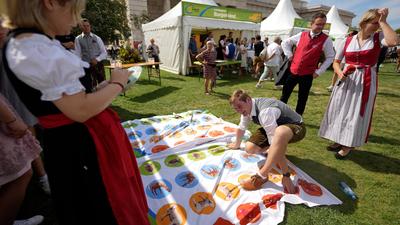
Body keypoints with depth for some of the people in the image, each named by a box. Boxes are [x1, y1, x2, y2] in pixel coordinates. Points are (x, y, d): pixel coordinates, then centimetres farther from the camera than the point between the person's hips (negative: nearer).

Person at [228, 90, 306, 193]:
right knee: (250, 148, -12)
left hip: (296, 127, -7)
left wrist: (286, 175, -38)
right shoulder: (247, 107, -11)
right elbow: (241, 128, 6)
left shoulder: (265, 112, -38)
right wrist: (237, 145, 21)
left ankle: (262, 175, -35)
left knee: (280, 133, -44)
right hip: (274, 126, 8)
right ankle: (272, 152, 16)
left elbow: (276, 142, -40)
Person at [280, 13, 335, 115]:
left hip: (307, 74, -2)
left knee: (302, 98, 9)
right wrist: (289, 55, 3)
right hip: (293, 71, 2)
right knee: (285, 93, 12)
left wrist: (319, 71, -5)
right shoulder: (301, 35, 2)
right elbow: (285, 42, 13)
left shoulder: (326, 40, -5)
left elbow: (330, 57, 2)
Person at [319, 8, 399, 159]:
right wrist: (339, 72, -14)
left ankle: (348, 146, 16)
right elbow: (336, 62, 7)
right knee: (340, 111, 9)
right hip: (346, 81, 2)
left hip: (366, 83, -2)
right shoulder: (348, 41, 3)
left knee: (356, 114, 2)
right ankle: (339, 140, 28)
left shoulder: (378, 38, 0)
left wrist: (383, 21, -13)